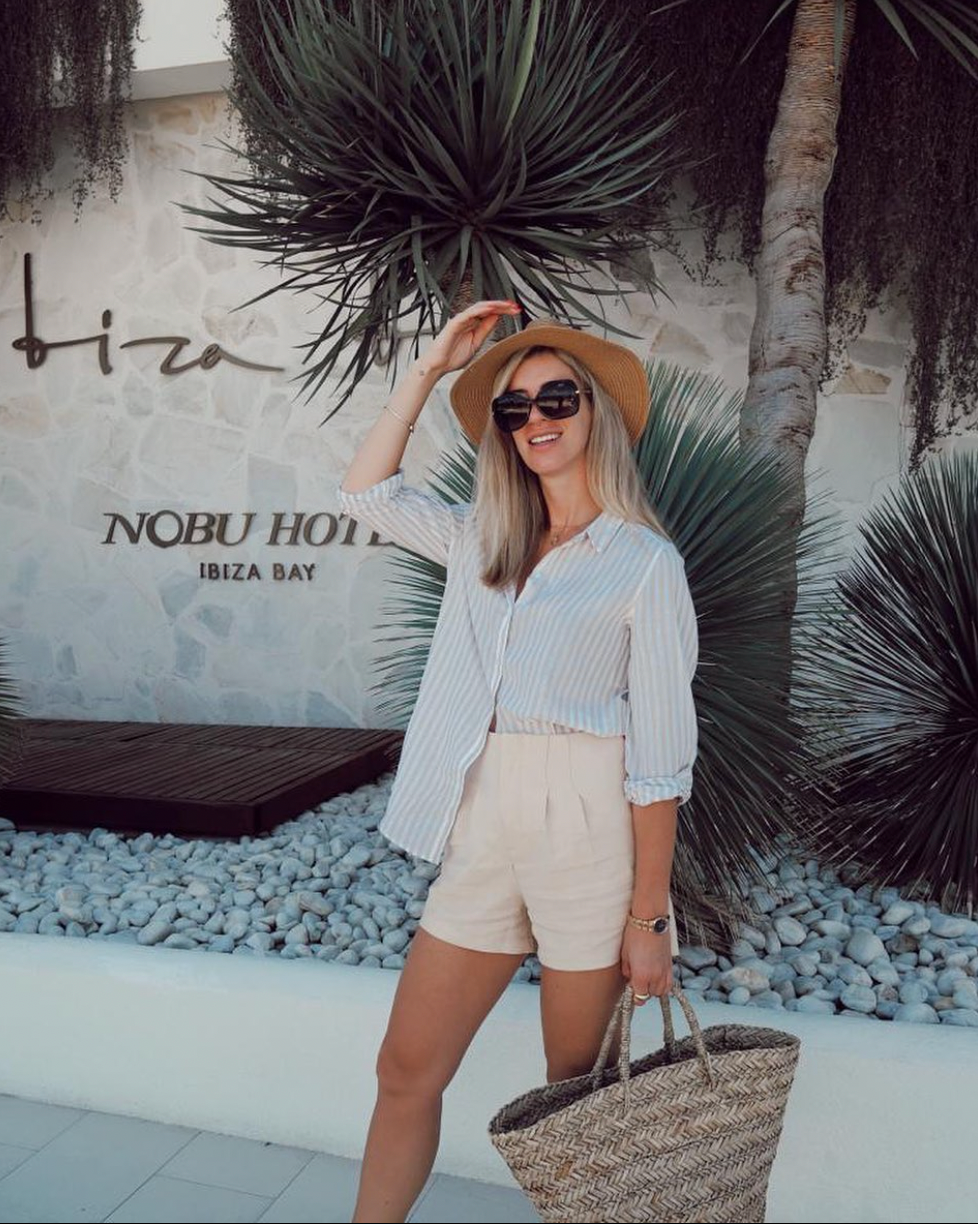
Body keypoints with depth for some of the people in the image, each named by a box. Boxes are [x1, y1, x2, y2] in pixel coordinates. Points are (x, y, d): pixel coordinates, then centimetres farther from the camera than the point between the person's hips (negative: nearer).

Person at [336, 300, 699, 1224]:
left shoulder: (644, 559, -6)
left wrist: (649, 915, -9)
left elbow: (660, 755, -8)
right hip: (482, 826, 5)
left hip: (588, 827, -4)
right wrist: (431, 366, 11)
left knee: (578, 1087, 12)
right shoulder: (480, 540, 11)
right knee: (405, 1071, 10)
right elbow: (365, 491, 15)